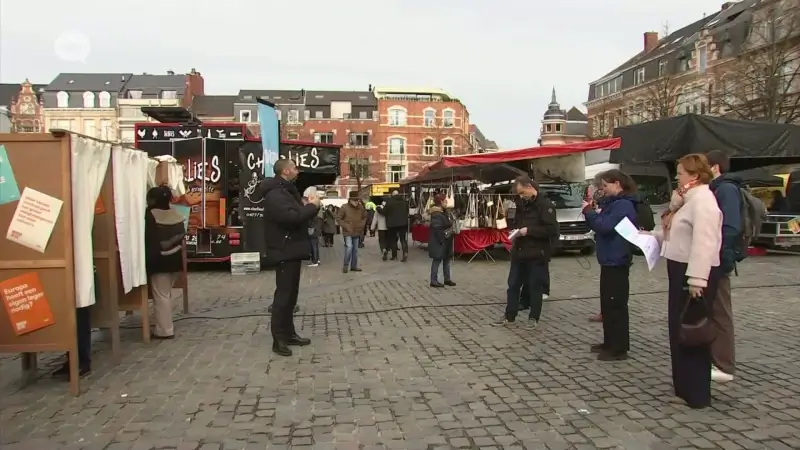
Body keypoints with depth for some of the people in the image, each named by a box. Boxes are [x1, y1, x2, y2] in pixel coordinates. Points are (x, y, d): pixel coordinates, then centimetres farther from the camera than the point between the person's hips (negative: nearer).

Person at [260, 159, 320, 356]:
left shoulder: (286, 191, 18)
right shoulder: (275, 194, -18)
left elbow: (297, 212, 19)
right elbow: (292, 217, -31)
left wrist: (307, 205, -1)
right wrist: (312, 206, -18)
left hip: (292, 250, 11)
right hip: (284, 252, -11)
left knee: (290, 294, 15)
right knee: (283, 295, -7)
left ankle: (289, 333, 24)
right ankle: (278, 339, 0)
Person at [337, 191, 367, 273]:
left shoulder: (361, 207, 0)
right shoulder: (344, 207, -13)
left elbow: (365, 217, 16)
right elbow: (338, 218, -8)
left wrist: (362, 225, 1)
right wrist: (345, 226, -14)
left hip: (357, 232, 5)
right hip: (348, 232, -5)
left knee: (355, 249, 11)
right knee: (349, 247, -17)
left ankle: (353, 266, 22)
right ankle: (345, 265, 0)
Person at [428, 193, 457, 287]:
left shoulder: (445, 212, 10)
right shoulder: (436, 214, -20)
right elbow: (436, 229, -23)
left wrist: (452, 234, 7)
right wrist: (441, 240, -22)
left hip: (447, 241, 10)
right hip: (439, 242, -10)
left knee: (447, 259, 15)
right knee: (437, 260, -2)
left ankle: (447, 279, 25)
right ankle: (434, 281, 6)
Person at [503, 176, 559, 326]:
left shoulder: (545, 205, -12)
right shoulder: (521, 204, 12)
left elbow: (552, 229, -19)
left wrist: (529, 231, -20)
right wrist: (515, 230, 3)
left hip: (537, 255, -7)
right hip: (519, 252, 7)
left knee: (535, 287, 4)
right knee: (513, 285, 11)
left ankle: (533, 318, 16)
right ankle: (509, 317, 21)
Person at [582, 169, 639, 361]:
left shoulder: (624, 205, -16)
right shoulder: (613, 202, 16)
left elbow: (605, 226, -25)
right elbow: (601, 223, 18)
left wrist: (589, 211, -12)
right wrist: (592, 211, 2)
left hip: (617, 262, -10)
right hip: (609, 260, 10)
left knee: (616, 304, -6)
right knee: (607, 303, 16)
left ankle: (619, 349, 1)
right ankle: (610, 342, 26)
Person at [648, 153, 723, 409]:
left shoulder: (703, 201, -17)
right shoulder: (690, 200, 16)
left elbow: (704, 243, -25)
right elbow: (674, 234, 22)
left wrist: (697, 279, -30)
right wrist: (647, 236, 14)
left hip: (695, 275, -10)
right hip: (681, 272, 10)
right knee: (679, 330, 16)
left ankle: (697, 395, 8)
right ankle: (683, 386, 28)